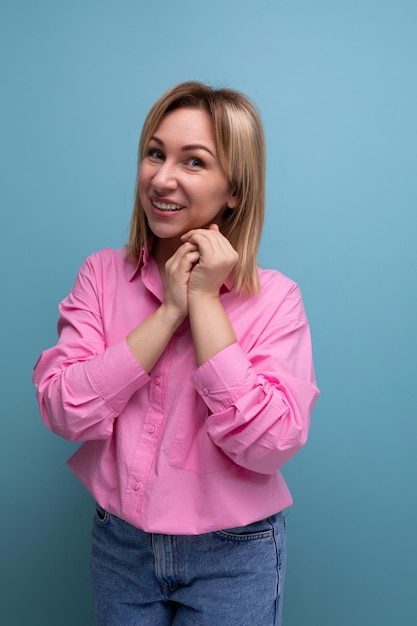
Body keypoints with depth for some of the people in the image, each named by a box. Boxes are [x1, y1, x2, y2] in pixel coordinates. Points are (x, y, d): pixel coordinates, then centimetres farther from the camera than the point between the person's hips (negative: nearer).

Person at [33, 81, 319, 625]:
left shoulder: (275, 299, -13)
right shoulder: (102, 274, -6)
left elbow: (269, 443, -23)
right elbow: (62, 411, -15)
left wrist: (205, 302, -22)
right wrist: (168, 311, -21)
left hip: (233, 557, -2)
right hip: (118, 544, 3)